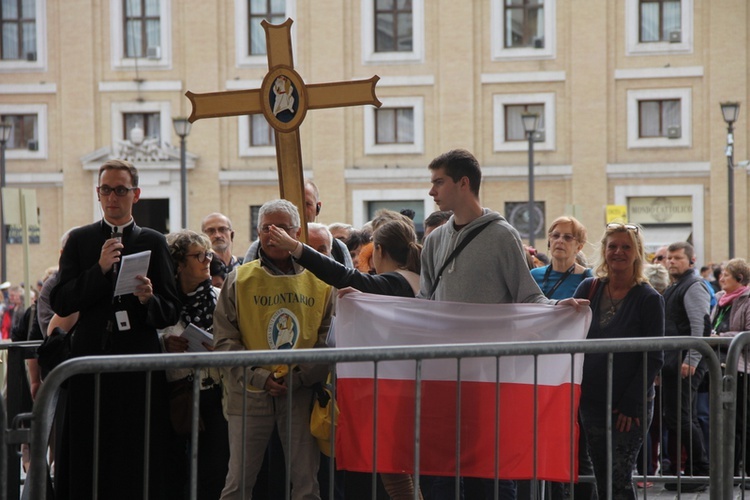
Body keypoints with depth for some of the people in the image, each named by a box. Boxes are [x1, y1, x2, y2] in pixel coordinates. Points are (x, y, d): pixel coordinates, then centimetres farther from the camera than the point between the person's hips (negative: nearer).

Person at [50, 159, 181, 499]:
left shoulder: (153, 243, 10)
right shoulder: (80, 240, 11)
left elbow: (171, 311, 6)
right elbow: (59, 303, 0)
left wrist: (149, 300, -16)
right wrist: (99, 269, -10)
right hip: (90, 359, 1)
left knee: (138, 460, -3)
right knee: (88, 457, -2)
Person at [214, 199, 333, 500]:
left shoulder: (319, 282, 6)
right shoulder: (239, 280, 4)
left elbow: (329, 339, 3)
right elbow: (224, 339, 0)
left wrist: (298, 376, -11)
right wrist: (259, 376, -12)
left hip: (301, 393, 1)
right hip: (250, 393, -1)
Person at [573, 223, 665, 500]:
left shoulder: (649, 299, -5)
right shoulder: (589, 289, 6)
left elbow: (653, 359, -8)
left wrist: (630, 404, -12)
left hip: (630, 407, -4)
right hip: (592, 401, 4)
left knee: (619, 477, -11)